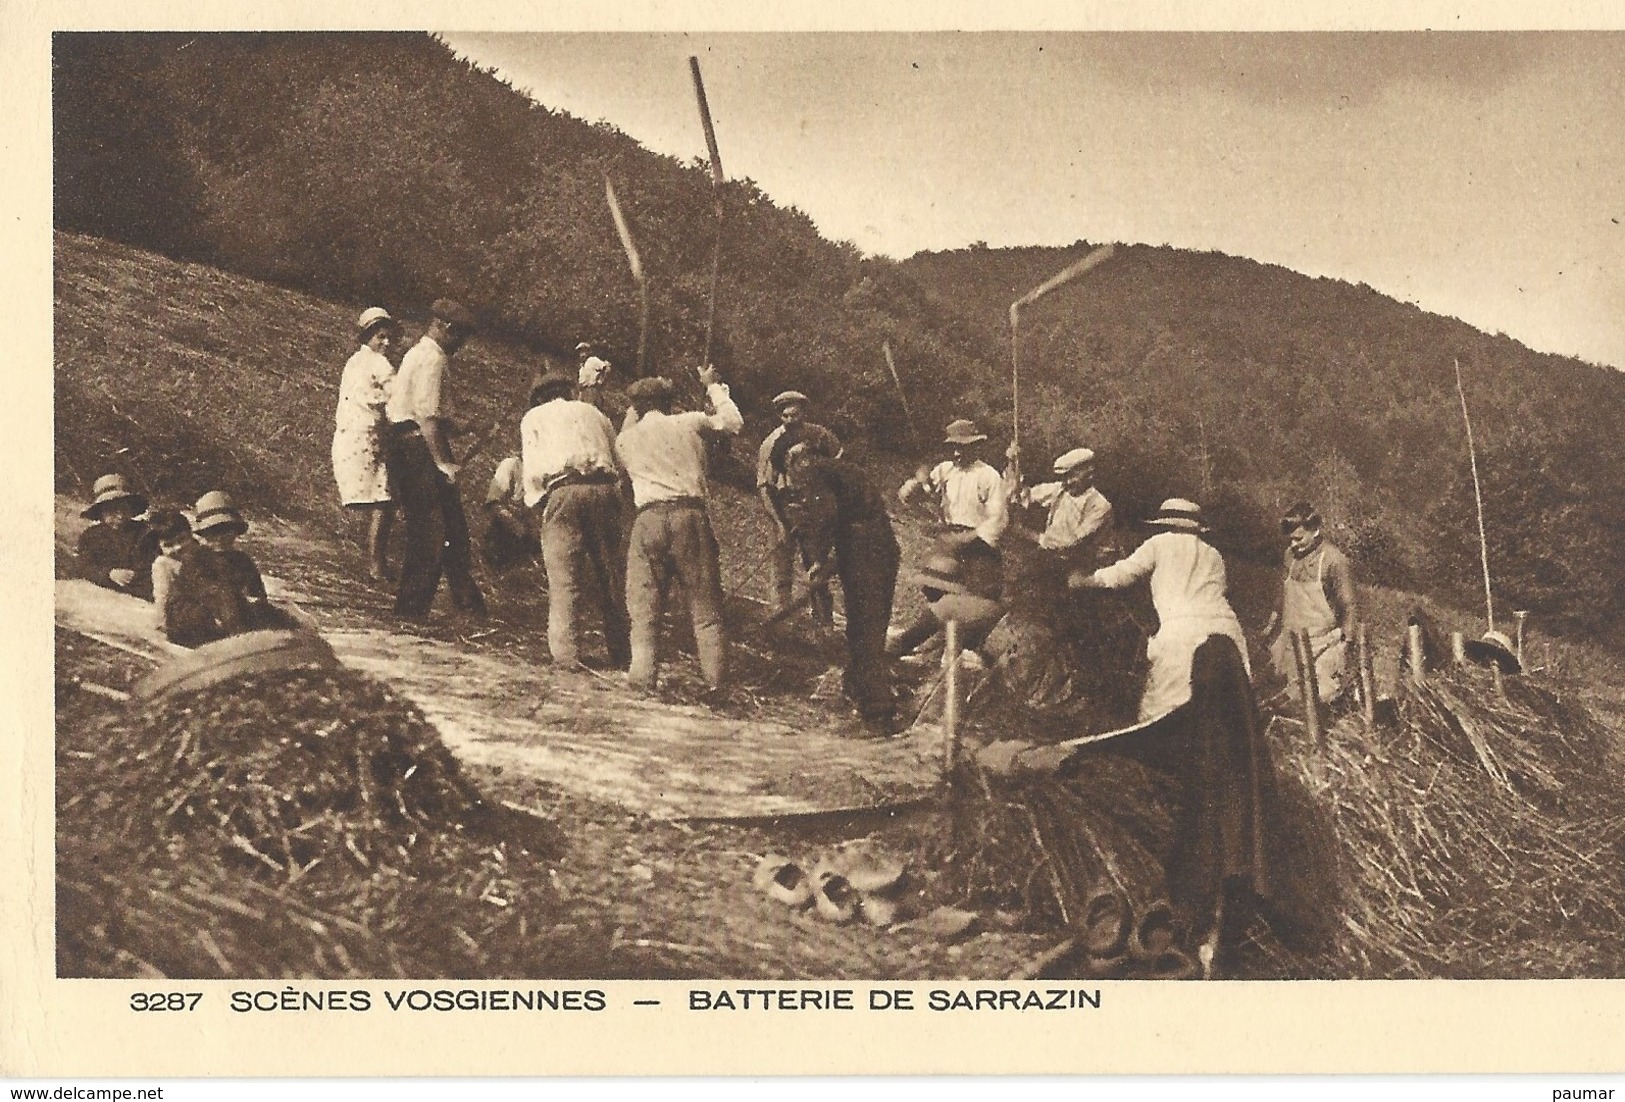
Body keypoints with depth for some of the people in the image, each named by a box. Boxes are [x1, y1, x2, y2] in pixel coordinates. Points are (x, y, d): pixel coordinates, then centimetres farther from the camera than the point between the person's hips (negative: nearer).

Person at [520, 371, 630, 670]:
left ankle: (566, 654, -10)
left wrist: (534, 504, 17)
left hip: (562, 491, -3)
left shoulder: (534, 417, 19)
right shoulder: (593, 413, 27)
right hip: (604, 488, 3)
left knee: (564, 578, -3)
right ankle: (621, 652, 13)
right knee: (612, 577, 9)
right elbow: (618, 461, 21)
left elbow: (533, 468, 7)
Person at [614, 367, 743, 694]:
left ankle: (643, 676, -3)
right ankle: (717, 677, 2)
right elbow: (734, 422, 24)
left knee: (644, 605, 5)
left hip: (649, 517, 0)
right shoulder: (690, 422, 13)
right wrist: (714, 387, 37)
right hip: (691, 514, 0)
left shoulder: (625, 439, 16)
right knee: (705, 604, 6)